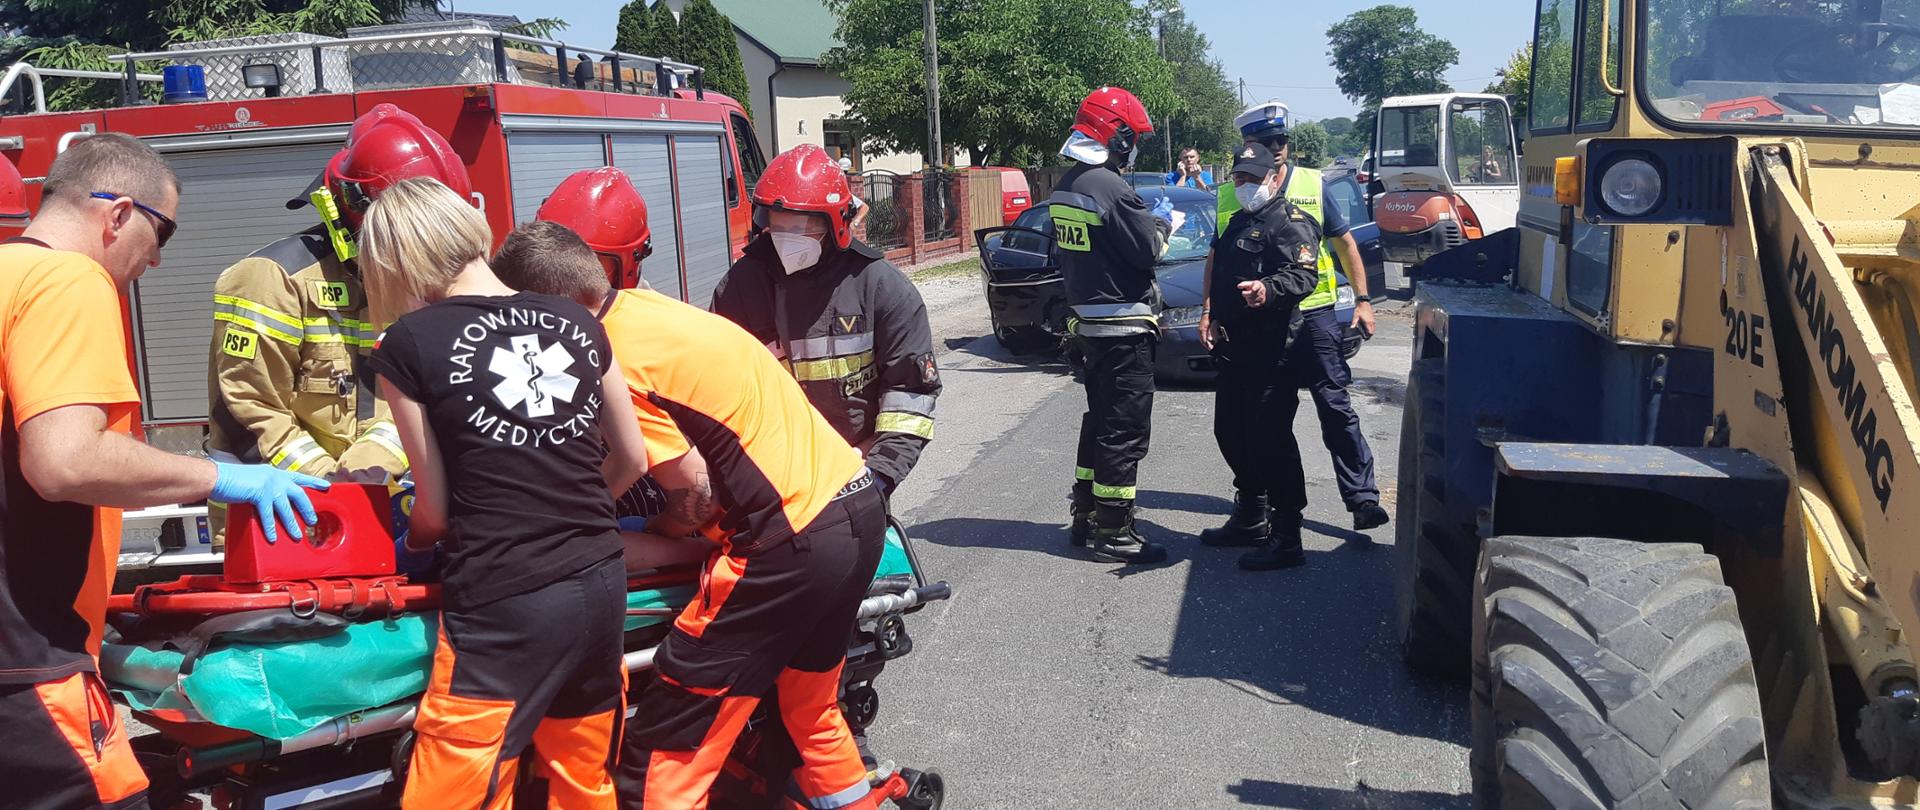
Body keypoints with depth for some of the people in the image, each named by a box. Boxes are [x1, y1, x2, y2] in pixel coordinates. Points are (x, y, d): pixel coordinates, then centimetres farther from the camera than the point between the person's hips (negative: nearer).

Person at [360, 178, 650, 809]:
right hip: (601, 586, 6)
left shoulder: (409, 342, -5)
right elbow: (632, 458, 16)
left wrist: (407, 542, 23)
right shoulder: (577, 320, 7)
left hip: (503, 608, -5)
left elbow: (436, 510, 2)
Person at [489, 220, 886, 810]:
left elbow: (697, 496, -13)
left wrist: (646, 534, 6)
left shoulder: (614, 366, -16)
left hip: (795, 544, -10)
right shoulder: (642, 305, 10)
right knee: (812, 710, 28)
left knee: (664, 756, -3)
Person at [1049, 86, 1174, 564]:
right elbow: (1146, 251, -17)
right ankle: (1112, 532, 2)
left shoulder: (1064, 187, 9)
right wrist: (1162, 222, 3)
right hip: (1123, 327, -9)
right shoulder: (1111, 187, -20)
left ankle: (1085, 515, 26)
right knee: (1125, 430, -3)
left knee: (1099, 419, 19)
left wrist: (1146, 221, 15)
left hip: (1087, 322, 9)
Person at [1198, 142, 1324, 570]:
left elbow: (1304, 274, -23)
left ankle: (1287, 541, -8)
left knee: (1270, 438, -12)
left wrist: (1268, 289, -40)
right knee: (1230, 432, 16)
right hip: (1235, 349, 10)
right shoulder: (1238, 222, 22)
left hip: (1271, 350, -10)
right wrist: (1215, 316, 29)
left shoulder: (1290, 222, -8)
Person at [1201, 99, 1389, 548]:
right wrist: (1209, 312, 3)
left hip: (1312, 313, -1)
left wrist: (1362, 300, 3)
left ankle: (1363, 498, 6)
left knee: (1336, 408, -1)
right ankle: (1252, 515, 20)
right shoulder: (1229, 196, 6)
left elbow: (1345, 243, 9)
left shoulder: (1311, 185, 4)